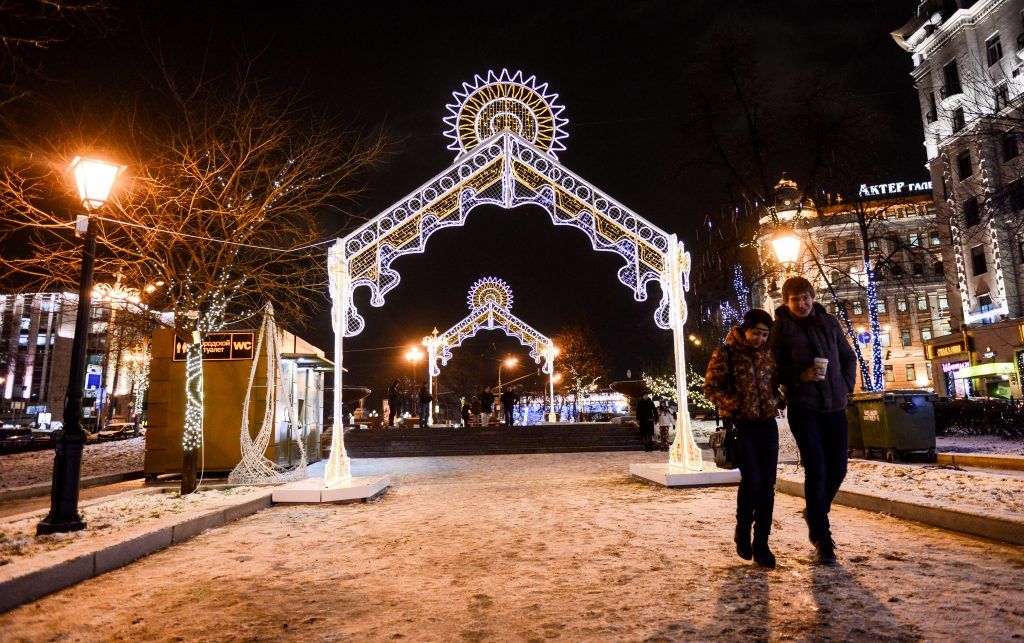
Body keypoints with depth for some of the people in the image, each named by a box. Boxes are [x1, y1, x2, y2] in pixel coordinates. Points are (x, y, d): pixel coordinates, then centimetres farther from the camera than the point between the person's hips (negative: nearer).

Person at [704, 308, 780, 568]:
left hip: (767, 424, 5)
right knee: (751, 479, -15)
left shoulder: (768, 353, 9)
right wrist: (733, 405, -15)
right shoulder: (725, 353, -5)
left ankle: (761, 544, 11)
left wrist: (775, 402, 5)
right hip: (740, 425, -5)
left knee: (767, 484, 1)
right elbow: (710, 387, -4)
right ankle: (742, 531, 11)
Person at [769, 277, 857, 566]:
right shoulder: (780, 328, -4)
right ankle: (821, 538, 5)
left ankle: (814, 513, 36)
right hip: (803, 409, -5)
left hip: (835, 407, 5)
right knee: (816, 471, -6)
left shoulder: (830, 322, 9)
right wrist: (801, 375, -18)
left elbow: (849, 358, 18)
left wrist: (846, 387, 6)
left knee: (838, 468, 9)